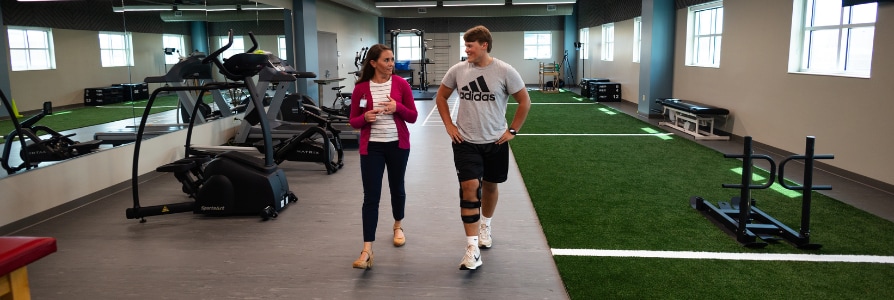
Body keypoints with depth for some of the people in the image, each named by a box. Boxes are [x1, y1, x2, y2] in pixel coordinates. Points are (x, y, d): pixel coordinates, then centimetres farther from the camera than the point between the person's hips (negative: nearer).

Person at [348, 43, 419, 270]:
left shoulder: (401, 84, -3)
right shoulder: (360, 88, -4)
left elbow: (413, 117, 0)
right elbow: (353, 121, 2)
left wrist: (398, 107, -18)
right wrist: (365, 118, -19)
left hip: (398, 145, 1)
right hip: (372, 147, -1)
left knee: (397, 188, 17)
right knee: (371, 196, -5)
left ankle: (398, 226, 44)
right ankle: (367, 250, -5)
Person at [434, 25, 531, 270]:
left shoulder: (505, 71, -11)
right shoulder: (457, 70, -4)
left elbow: (525, 101, -1)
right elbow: (441, 97, 11)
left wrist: (512, 131, -4)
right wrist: (449, 125, 3)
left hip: (495, 142, 0)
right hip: (466, 142, 0)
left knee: (490, 186, 16)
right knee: (469, 188, -11)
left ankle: (485, 227, 44)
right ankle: (472, 249, -10)